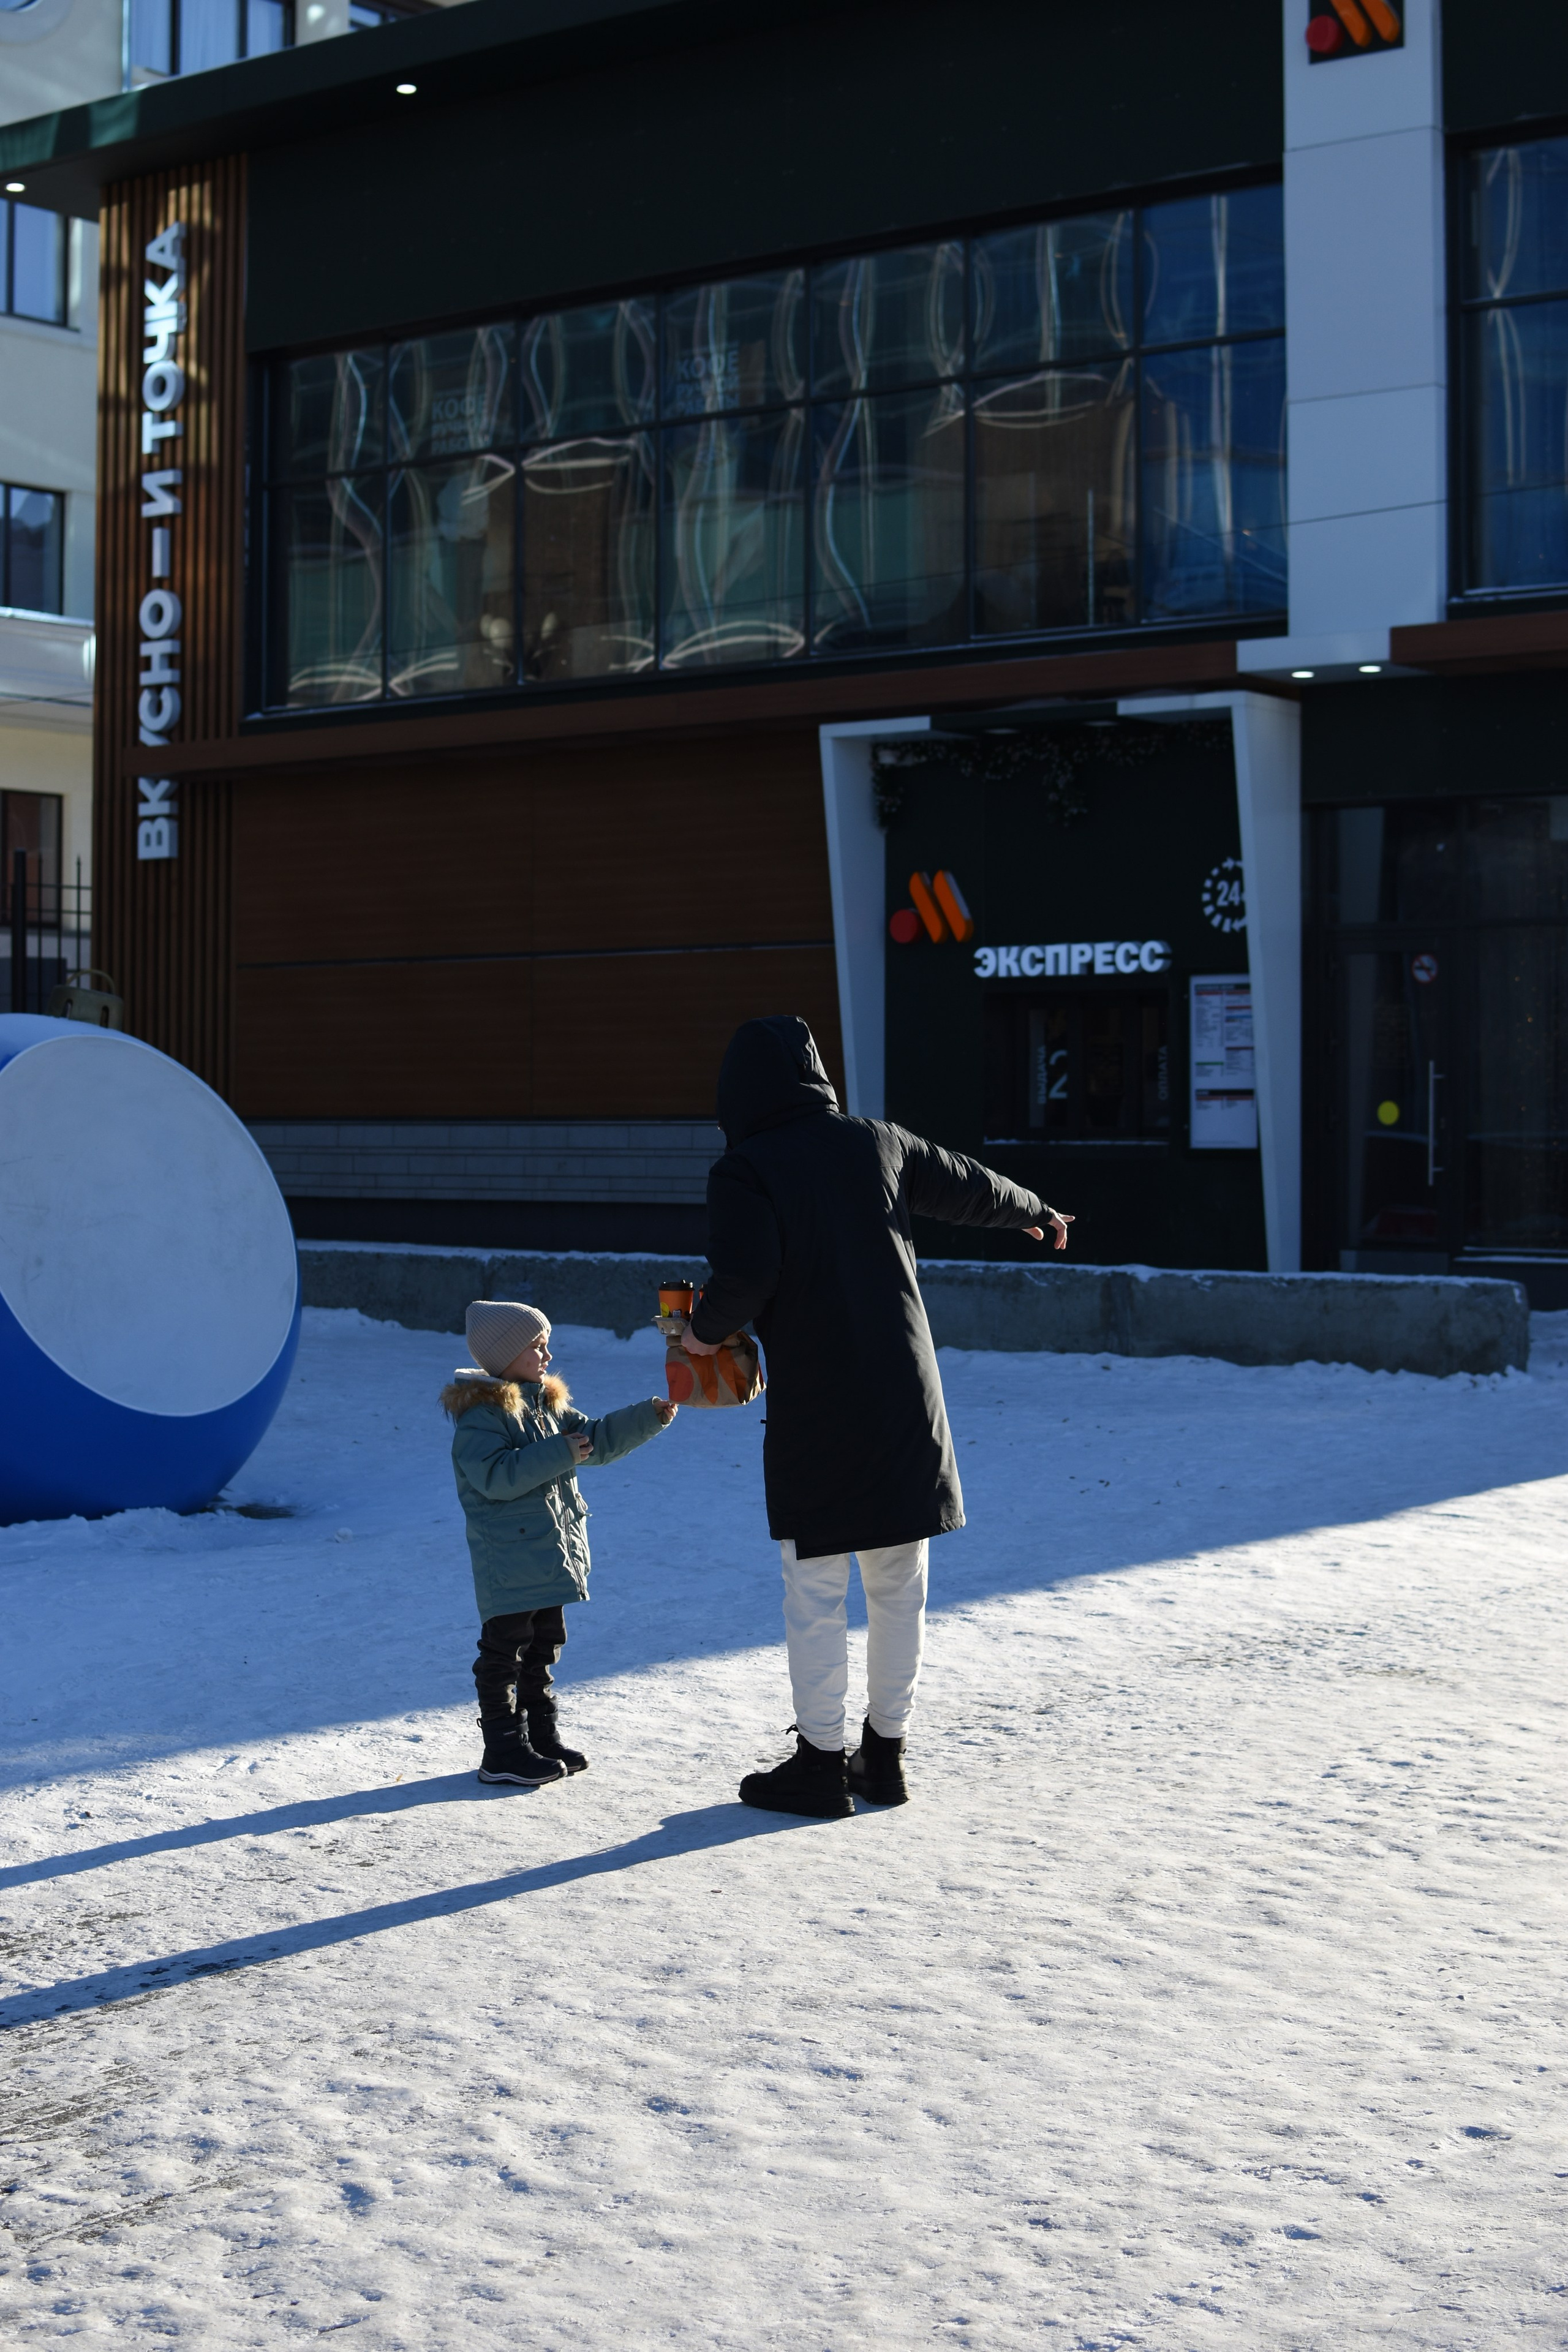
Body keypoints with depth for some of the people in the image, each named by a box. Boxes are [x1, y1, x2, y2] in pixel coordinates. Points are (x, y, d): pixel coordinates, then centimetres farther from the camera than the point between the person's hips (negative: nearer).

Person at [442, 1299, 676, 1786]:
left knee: (543, 1647, 16)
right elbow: (494, 1476, -26)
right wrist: (558, 1454, -25)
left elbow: (597, 1441, 17)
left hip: (549, 1557, 9)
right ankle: (503, 1750, 0)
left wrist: (649, 1417, 6)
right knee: (504, 1650, -4)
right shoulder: (482, 1413, -15)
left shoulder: (548, 1404, 13)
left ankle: (541, 1737, 26)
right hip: (508, 1559, -9)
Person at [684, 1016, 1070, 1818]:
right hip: (904, 1399, 5)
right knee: (898, 1584, 13)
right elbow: (970, 1187, 22)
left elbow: (744, 1276, -21)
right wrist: (1035, 1212, 41)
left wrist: (705, 1329, 0)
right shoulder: (876, 1143, 7)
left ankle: (821, 1762, 7)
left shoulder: (744, 1171, -9)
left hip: (813, 1407, -5)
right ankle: (886, 1753, 22)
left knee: (814, 1590, 3)